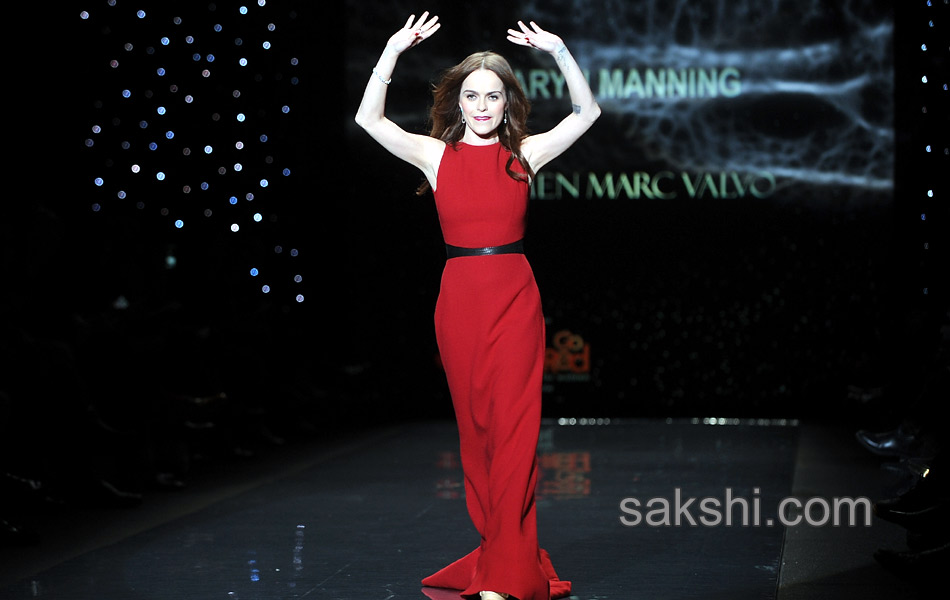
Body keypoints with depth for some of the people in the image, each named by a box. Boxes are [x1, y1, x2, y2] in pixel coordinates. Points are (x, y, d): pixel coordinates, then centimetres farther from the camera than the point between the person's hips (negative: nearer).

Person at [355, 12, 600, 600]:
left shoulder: (525, 154, 5)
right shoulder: (436, 154, 5)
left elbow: (587, 112, 3)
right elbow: (369, 119, 0)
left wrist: (558, 51, -8)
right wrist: (393, 51, -8)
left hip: (514, 298, -1)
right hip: (460, 298, 1)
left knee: (514, 428, -5)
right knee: (475, 428, 6)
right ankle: (503, 551, 16)